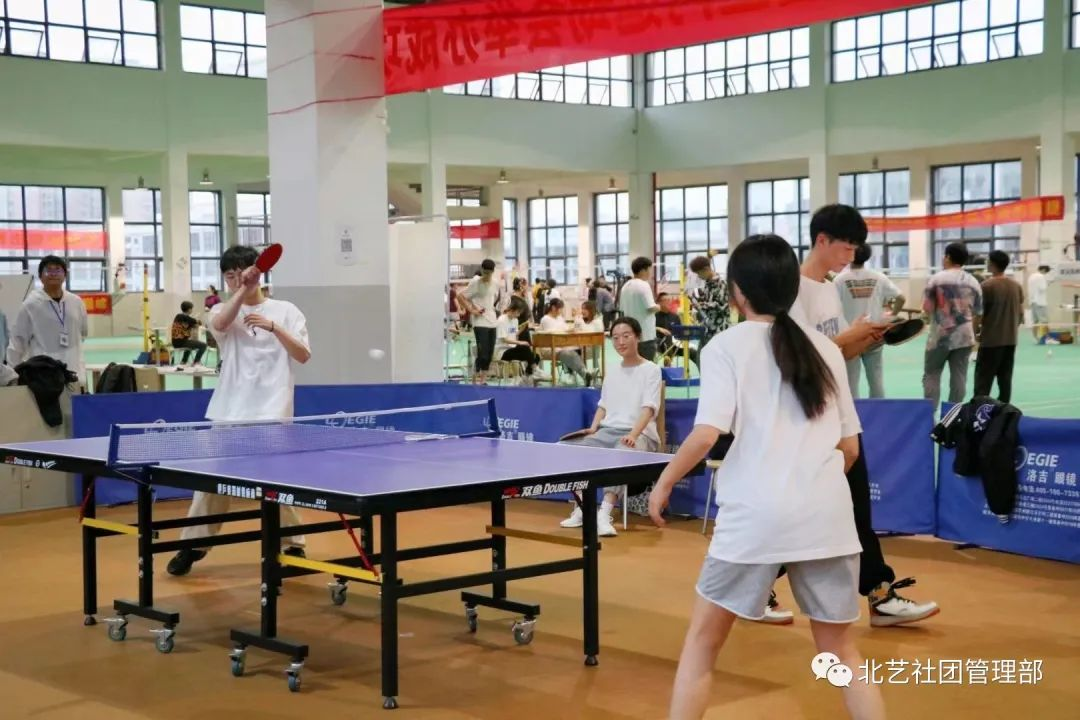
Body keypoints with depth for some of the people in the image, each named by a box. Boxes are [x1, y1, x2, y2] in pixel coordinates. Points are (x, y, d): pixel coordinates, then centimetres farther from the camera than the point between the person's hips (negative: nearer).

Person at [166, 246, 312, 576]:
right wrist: (242, 289, -23)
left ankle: (293, 544, 12)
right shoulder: (223, 310, 9)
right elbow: (220, 323, -16)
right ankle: (194, 544, 13)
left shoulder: (285, 311, 5)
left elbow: (303, 355, -4)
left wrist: (272, 326, -15)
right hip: (229, 411, 2)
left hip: (272, 412, -2)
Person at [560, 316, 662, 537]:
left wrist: (633, 434, -28)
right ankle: (580, 509, -8)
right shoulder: (612, 372, 21)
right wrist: (593, 428, 2)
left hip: (639, 434, -6)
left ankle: (604, 515, -44)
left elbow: (649, 408, -11)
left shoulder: (651, 370, 1)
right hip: (607, 431, 6)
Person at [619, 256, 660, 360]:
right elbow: (651, 307, -19)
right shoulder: (644, 285, -14)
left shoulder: (626, 286, 11)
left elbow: (622, 308, 15)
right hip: (646, 334, -8)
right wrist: (658, 307, 0)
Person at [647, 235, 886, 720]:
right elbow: (849, 448, 15)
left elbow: (706, 434, -11)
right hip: (828, 516, 4)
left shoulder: (727, 346, 2)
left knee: (703, 640, 15)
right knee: (840, 650, 17)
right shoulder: (826, 349, 14)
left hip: (755, 514, -4)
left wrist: (664, 484, 4)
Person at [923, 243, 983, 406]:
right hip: (964, 336, 3)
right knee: (959, 377, 6)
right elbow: (978, 313, 10)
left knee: (931, 375, 6)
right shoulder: (973, 282, 5)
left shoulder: (937, 278, -8)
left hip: (940, 335, -3)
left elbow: (927, 308, -9)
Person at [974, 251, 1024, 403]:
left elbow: (979, 314, -9)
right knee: (1005, 379, 10)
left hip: (991, 340, -6)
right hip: (1010, 340, 6)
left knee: (983, 380, -3)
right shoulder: (1016, 286, 6)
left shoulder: (987, 286, -11)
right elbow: (1021, 313, 11)